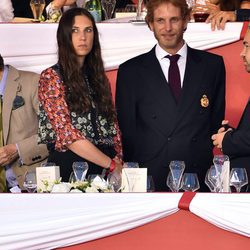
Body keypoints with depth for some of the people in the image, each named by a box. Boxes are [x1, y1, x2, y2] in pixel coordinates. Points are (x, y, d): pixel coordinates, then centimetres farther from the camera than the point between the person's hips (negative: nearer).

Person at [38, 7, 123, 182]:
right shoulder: (51, 77, -3)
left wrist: (119, 159, -6)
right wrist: (112, 165, -13)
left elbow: (112, 124, 13)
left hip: (105, 168, 5)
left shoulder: (98, 77, 15)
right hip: (69, 167, -4)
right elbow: (67, 134, -12)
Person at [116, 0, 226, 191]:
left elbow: (217, 121, 9)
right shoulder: (130, 71, 5)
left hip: (200, 177, 1)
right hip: (148, 180, -1)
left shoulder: (212, 65, 8)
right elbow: (126, 130, 5)